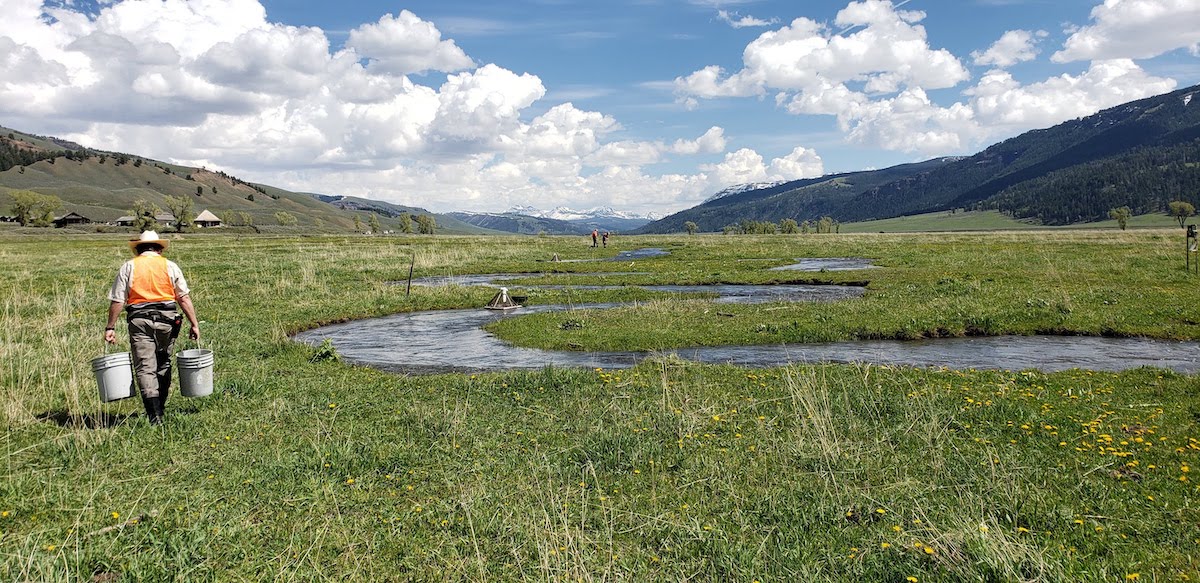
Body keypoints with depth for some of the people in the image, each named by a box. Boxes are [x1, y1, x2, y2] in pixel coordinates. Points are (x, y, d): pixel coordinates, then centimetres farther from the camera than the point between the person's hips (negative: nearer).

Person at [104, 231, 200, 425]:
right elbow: (184, 298, 1)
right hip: (166, 319, 1)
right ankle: (159, 407, 25)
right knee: (163, 365, 17)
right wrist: (194, 324, 2)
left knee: (145, 368, -2)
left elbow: (117, 301, 0)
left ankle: (154, 414, -13)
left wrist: (110, 327, 6)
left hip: (139, 321, -1)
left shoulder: (128, 267, 6)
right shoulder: (170, 266, 7)